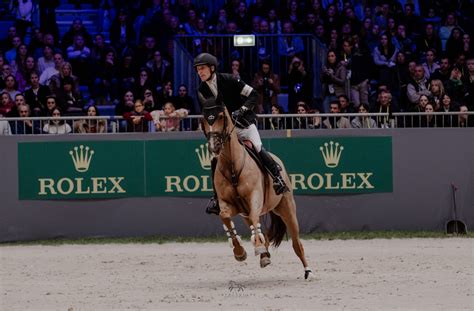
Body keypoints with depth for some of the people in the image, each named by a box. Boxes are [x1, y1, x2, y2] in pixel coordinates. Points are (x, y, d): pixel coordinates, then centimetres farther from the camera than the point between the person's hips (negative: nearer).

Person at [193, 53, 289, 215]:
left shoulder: (227, 80, -14)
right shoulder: (202, 90, 0)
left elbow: (253, 95, -12)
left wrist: (242, 110, -25)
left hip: (244, 124, -5)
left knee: (258, 149, -25)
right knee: (215, 160, -8)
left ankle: (277, 177, -5)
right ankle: (216, 198, 1)